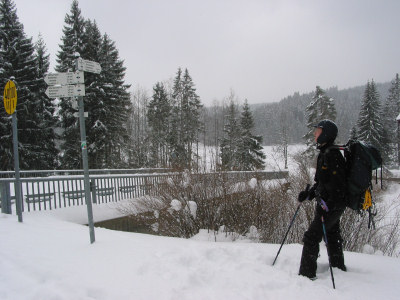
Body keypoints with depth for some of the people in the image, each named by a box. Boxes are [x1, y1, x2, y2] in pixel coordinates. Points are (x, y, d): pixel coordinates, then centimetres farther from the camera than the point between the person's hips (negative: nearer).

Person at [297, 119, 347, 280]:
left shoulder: (332, 155, -18)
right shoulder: (325, 153, 13)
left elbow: (338, 184, -24)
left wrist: (328, 203, -28)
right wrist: (309, 194, 10)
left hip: (332, 205, -10)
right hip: (328, 204, 10)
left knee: (311, 237, -9)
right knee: (332, 237, 22)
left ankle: (306, 274, -4)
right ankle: (339, 268, 38)